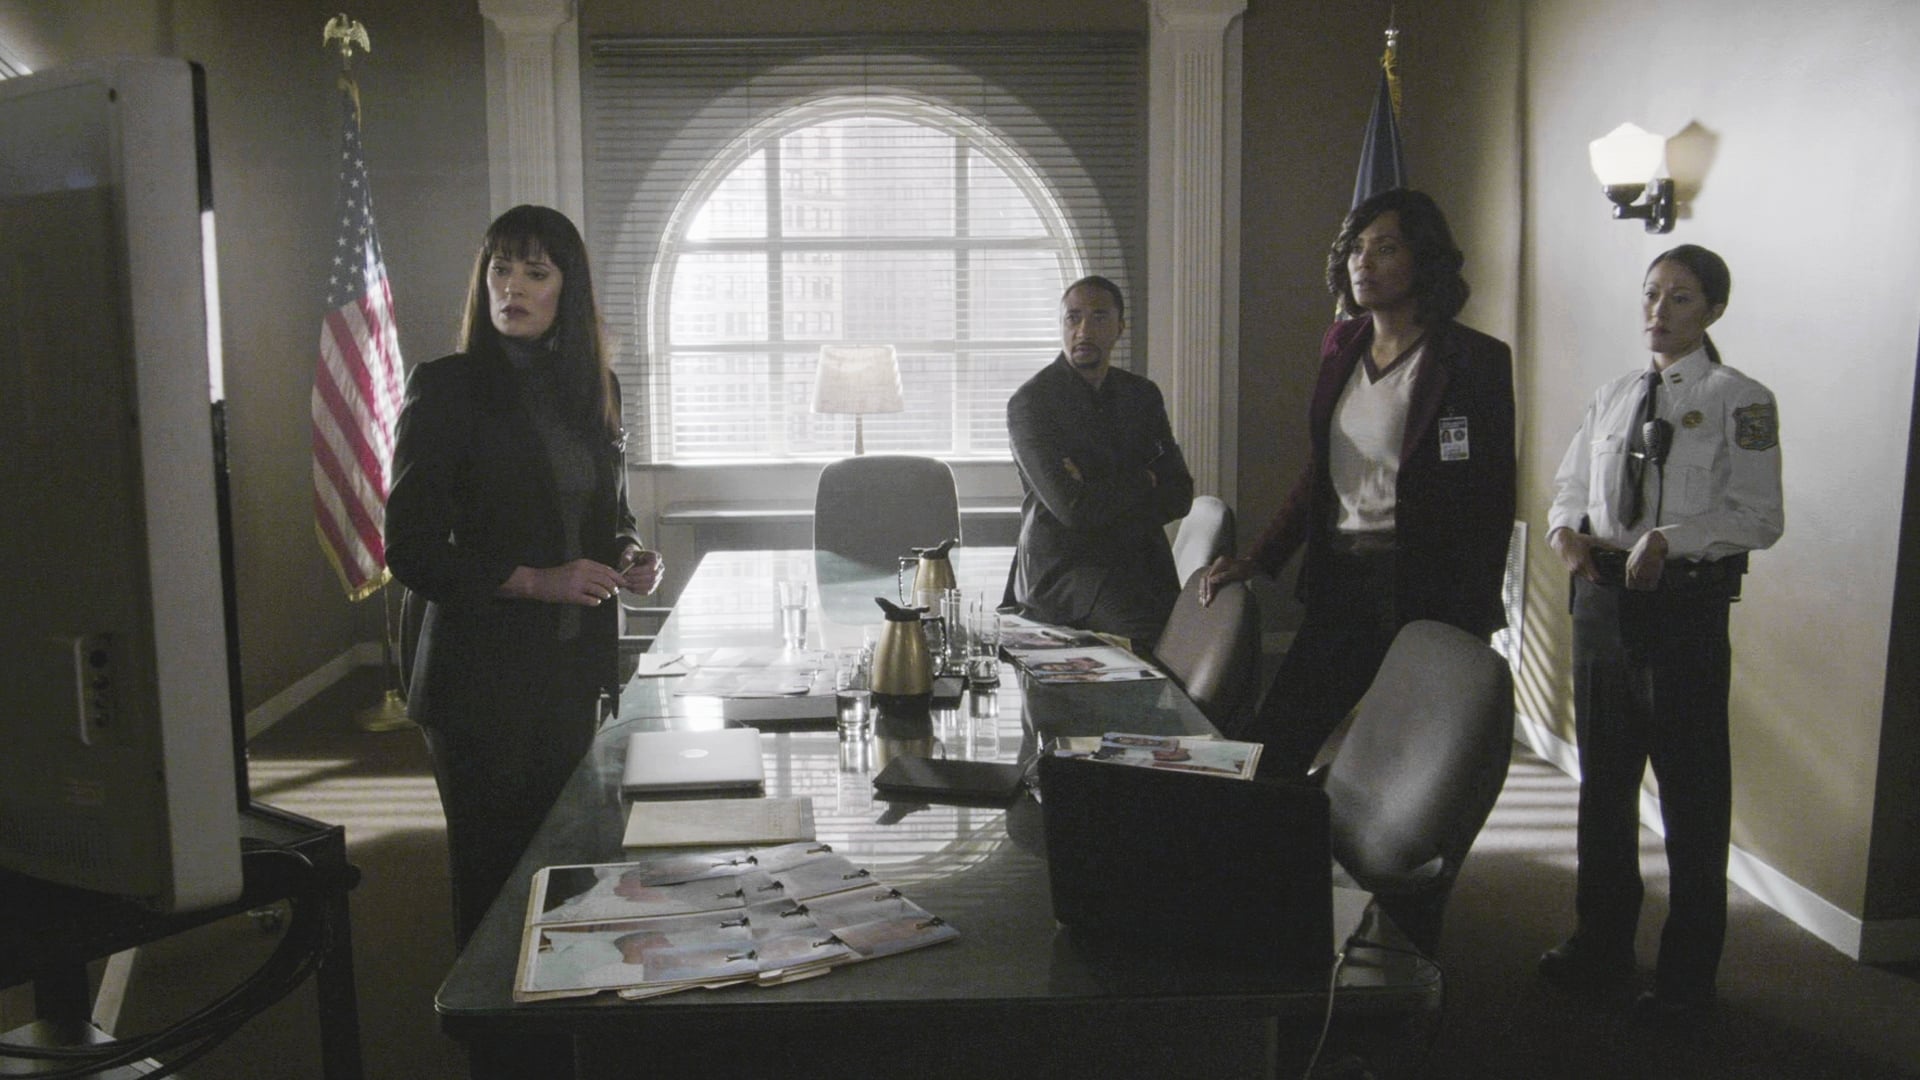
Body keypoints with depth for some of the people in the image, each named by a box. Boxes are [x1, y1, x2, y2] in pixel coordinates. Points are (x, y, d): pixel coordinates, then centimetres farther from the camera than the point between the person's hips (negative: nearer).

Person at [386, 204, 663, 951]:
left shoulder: (594, 387, 9)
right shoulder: (446, 389, -7)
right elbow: (411, 549, -10)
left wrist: (630, 556, 0)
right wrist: (535, 581, -19)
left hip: (576, 667, 5)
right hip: (485, 677, -5)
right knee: (494, 870, 3)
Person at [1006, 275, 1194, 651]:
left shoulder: (1143, 394, 15)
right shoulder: (1030, 402, -4)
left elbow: (1180, 496, 9)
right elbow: (1073, 507, -13)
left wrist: (1105, 496, -7)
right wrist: (1143, 481, -1)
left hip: (1141, 562, 5)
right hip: (1063, 569, -5)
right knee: (1151, 634, -30)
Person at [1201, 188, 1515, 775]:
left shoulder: (1475, 361, -7)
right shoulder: (1342, 347, 12)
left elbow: (1492, 505, -8)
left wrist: (1468, 630, -13)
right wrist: (1258, 560, 9)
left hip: (1422, 593, -6)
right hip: (1340, 584, 6)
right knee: (1267, 745, 2)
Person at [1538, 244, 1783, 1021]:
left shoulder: (1740, 401, -6)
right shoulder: (1612, 398, 12)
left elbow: (1760, 516, -12)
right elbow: (1570, 485, 16)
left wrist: (1671, 539, -24)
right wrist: (1567, 528, -5)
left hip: (1685, 607, -6)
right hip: (1602, 600, 6)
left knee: (1692, 790, 3)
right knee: (1603, 781, 17)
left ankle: (1687, 975, 19)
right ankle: (1601, 947, 34)